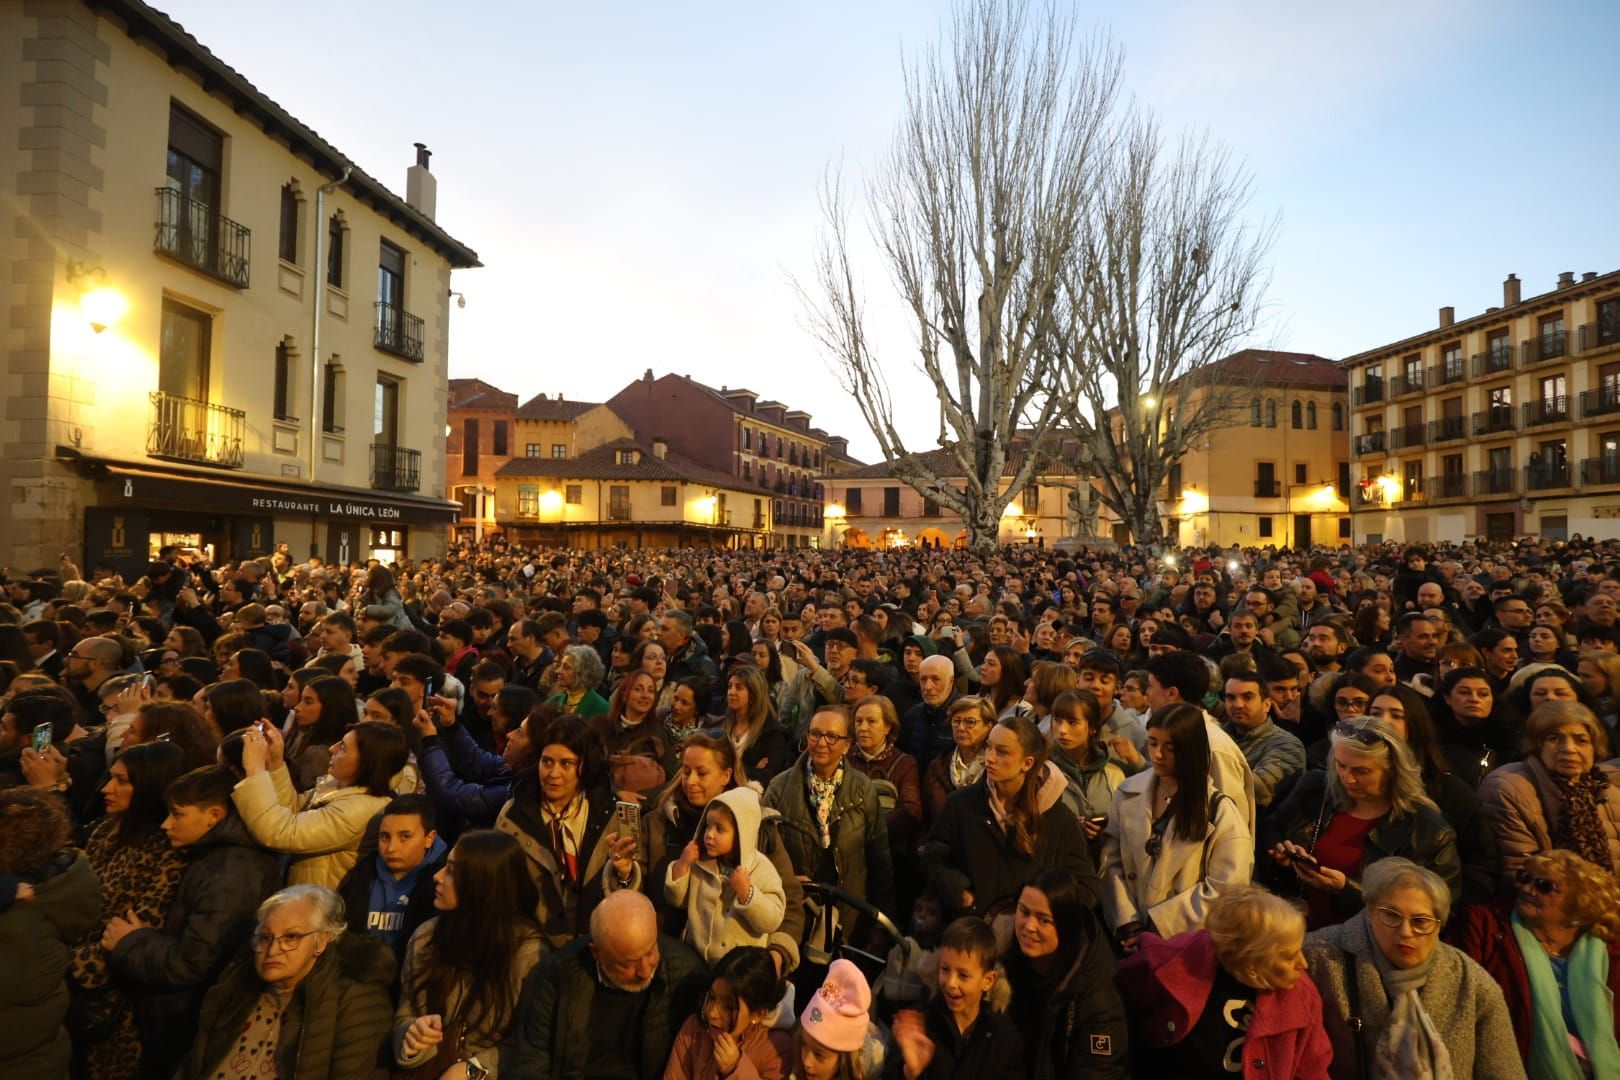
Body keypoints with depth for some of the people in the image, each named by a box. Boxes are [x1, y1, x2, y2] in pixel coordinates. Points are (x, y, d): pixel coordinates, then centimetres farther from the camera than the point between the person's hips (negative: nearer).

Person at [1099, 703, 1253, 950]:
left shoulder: (1218, 809, -5)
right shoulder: (1128, 793, 3)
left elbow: (1225, 888, -8)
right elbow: (1111, 861, 2)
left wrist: (1158, 926, -10)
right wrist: (1127, 923, -9)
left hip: (1189, 940, -1)